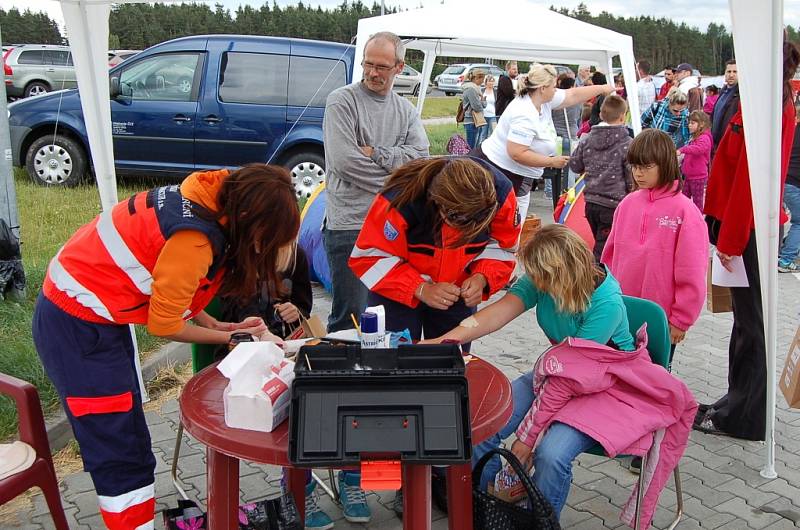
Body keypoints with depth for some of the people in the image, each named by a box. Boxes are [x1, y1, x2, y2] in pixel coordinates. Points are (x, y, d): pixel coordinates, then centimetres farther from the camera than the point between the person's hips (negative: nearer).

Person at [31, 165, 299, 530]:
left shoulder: (210, 199, -3)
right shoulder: (195, 240, -28)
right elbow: (163, 325, -16)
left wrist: (216, 324, 2)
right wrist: (229, 336, -3)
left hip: (90, 313, 9)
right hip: (76, 328, -9)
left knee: (124, 436, 17)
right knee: (122, 456, -4)